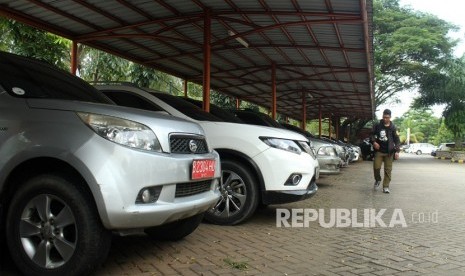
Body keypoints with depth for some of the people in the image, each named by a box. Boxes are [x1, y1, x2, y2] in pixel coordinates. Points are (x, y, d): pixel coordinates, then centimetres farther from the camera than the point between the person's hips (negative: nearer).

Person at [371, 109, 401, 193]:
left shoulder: (393, 127, -1)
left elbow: (397, 140, -1)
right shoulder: (377, 125, 2)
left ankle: (386, 187, 7)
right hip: (379, 151, 1)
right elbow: (372, 134, 13)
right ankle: (377, 180, 24)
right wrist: (374, 141, -7)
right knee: (376, 167, -6)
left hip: (389, 152, -1)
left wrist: (397, 151, -10)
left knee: (388, 170, 0)